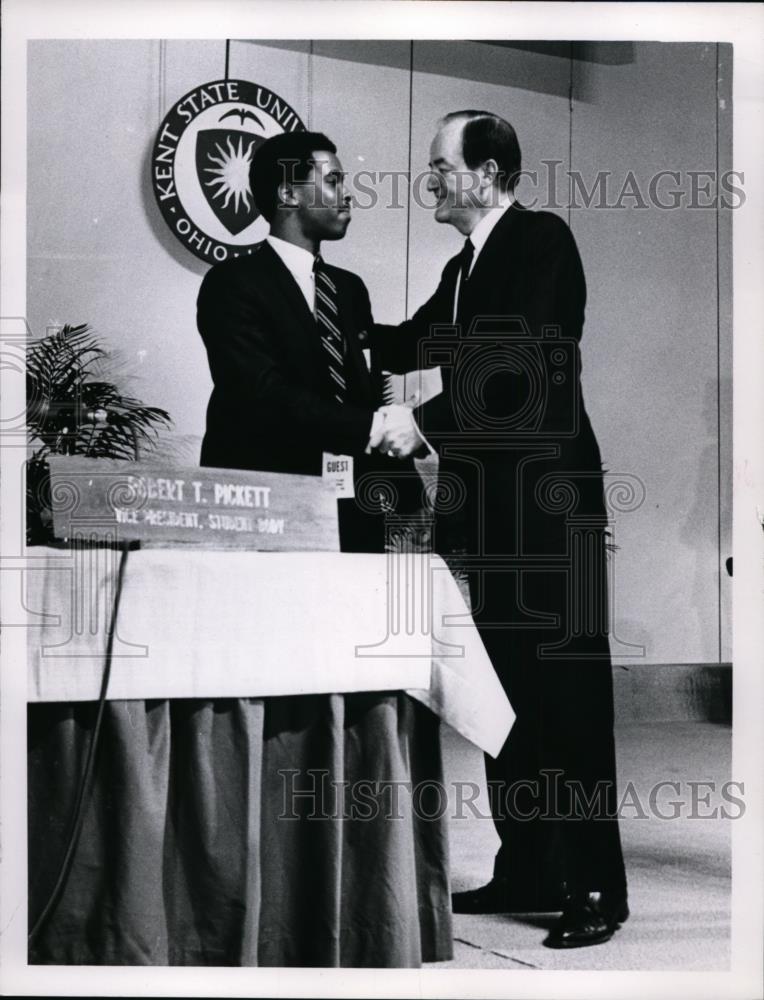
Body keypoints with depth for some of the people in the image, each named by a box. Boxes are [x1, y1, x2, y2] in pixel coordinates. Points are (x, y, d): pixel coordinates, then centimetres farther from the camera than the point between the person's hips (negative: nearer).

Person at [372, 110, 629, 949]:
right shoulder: (464, 267, 19)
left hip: (549, 501, -9)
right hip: (487, 504, 9)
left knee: (568, 688, -6)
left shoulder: (543, 240, -8)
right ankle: (526, 869, 18)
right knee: (507, 689, 10)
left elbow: (522, 368, -18)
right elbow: (409, 345, 19)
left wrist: (426, 425, -18)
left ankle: (594, 884, 0)